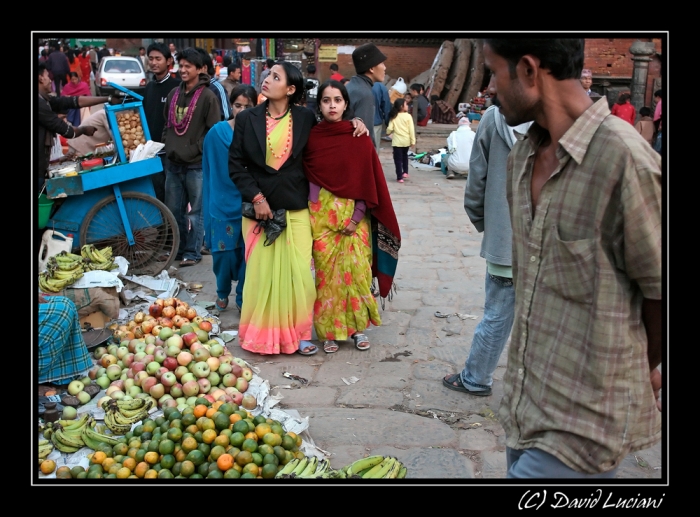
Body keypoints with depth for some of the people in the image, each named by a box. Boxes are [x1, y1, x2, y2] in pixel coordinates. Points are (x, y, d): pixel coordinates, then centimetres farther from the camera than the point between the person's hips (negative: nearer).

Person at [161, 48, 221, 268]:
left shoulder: (208, 96, -7)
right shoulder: (174, 94, 12)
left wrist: (193, 150, -12)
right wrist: (167, 146, 8)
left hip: (197, 165, -6)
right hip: (173, 163, 6)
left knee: (196, 211, 3)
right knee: (174, 210, 12)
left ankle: (192, 252, 12)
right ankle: (178, 249, 25)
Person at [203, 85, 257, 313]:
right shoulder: (216, 133, -3)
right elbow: (209, 172, 4)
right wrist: (209, 204, 5)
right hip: (223, 203, 0)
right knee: (224, 253, 1)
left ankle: (243, 297, 26)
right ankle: (223, 292, 28)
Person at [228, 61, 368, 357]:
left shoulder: (305, 118, 1)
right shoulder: (247, 119, 1)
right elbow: (236, 165, 1)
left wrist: (352, 121, 3)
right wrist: (256, 198, -9)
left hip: (296, 209, 0)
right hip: (260, 208, 0)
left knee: (298, 273, -1)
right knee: (262, 272, 3)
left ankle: (298, 333, 14)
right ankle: (261, 334, 16)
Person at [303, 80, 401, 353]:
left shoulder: (359, 138, -2)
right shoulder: (312, 137, 2)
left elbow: (370, 180, -2)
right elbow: (304, 176, 7)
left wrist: (357, 214, -8)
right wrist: (310, 208, -4)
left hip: (354, 214, -1)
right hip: (321, 214, 1)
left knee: (356, 268, -2)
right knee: (326, 270, 1)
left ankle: (358, 326, 14)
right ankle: (330, 330, 12)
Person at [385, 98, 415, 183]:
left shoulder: (393, 117, -5)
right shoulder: (408, 116, -7)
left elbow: (390, 129, -8)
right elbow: (411, 129, -9)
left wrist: (388, 132, 16)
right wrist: (413, 141, -4)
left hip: (397, 141, -1)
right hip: (406, 140, 1)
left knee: (398, 159, 2)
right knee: (405, 156, 26)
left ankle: (400, 177, -2)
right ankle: (405, 172, 28)